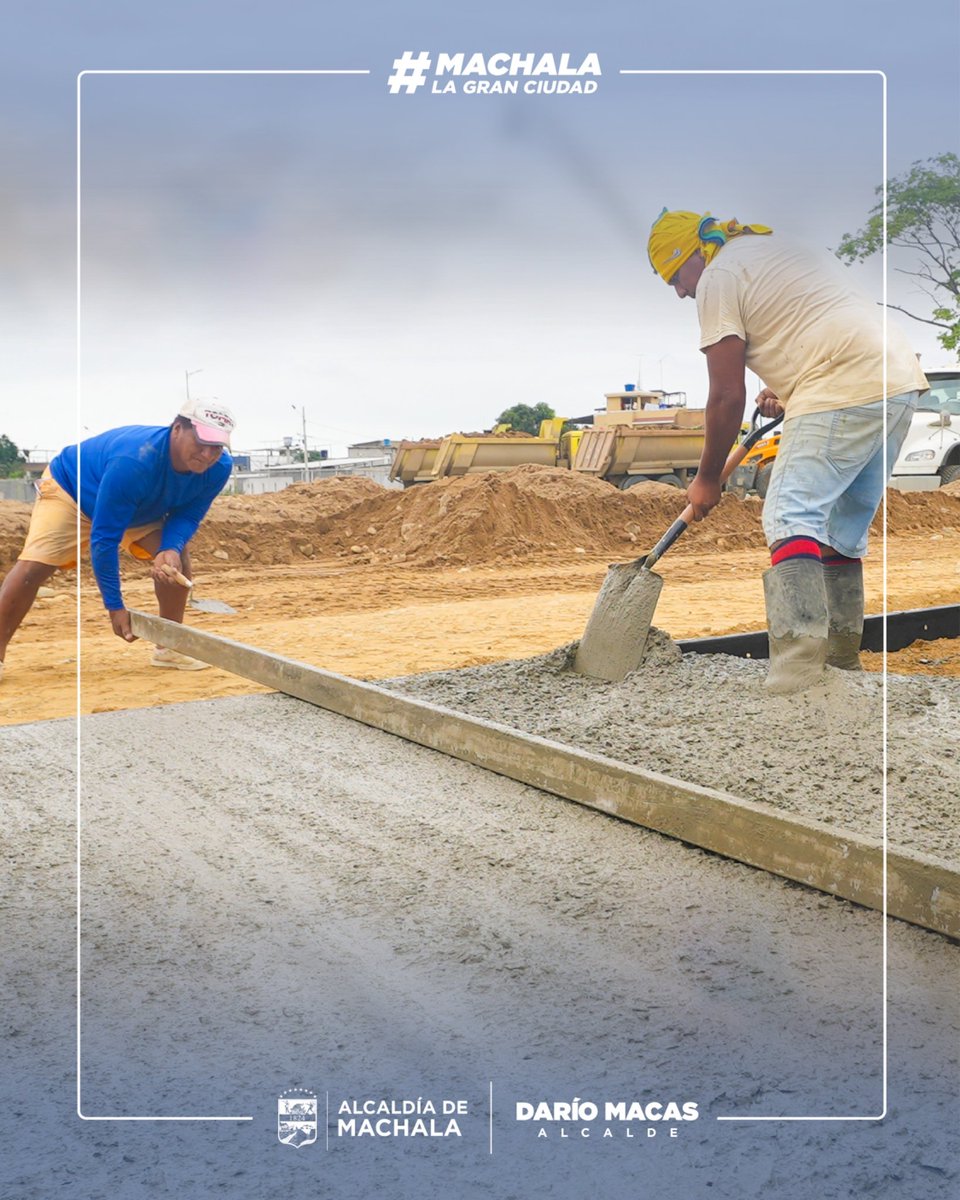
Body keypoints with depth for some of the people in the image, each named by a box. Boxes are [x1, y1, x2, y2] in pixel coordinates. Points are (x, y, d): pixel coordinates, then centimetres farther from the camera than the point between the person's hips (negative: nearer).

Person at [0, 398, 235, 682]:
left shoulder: (219, 467, -27)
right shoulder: (132, 462, -44)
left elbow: (187, 516, -12)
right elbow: (103, 539, -38)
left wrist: (171, 549, -35)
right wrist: (115, 607, -34)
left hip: (140, 511, 6)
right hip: (67, 490, -6)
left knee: (178, 558, -10)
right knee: (34, 566, -20)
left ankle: (168, 649, 7)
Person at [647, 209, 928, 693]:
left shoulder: (718, 277, -2)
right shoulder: (775, 246, 27)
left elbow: (727, 397, -3)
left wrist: (707, 479, 7)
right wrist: (786, 389, 30)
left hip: (846, 394, -9)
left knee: (791, 518, -13)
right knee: (844, 530, 14)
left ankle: (797, 663, -24)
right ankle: (843, 661, 20)